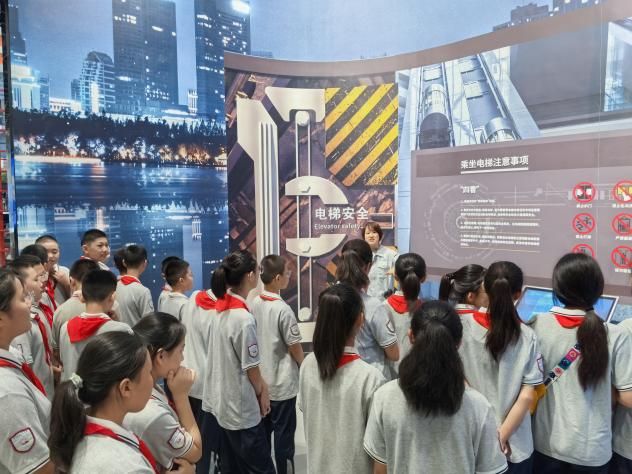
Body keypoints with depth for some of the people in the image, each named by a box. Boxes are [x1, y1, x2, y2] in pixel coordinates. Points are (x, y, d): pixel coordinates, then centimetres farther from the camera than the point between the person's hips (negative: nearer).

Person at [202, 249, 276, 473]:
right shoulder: (244, 319, -27)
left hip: (222, 401, 8)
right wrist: (262, 393, 1)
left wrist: (262, 385, 7)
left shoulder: (222, 306, -1)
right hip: (241, 409, -8)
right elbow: (251, 368, -17)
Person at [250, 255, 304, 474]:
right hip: (282, 383, -6)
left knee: (262, 431, 20)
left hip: (261, 381, 6)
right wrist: (304, 367, 4)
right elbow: (294, 347, -14)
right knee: (284, 433, 9)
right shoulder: (283, 309, -23)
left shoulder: (254, 305, -3)